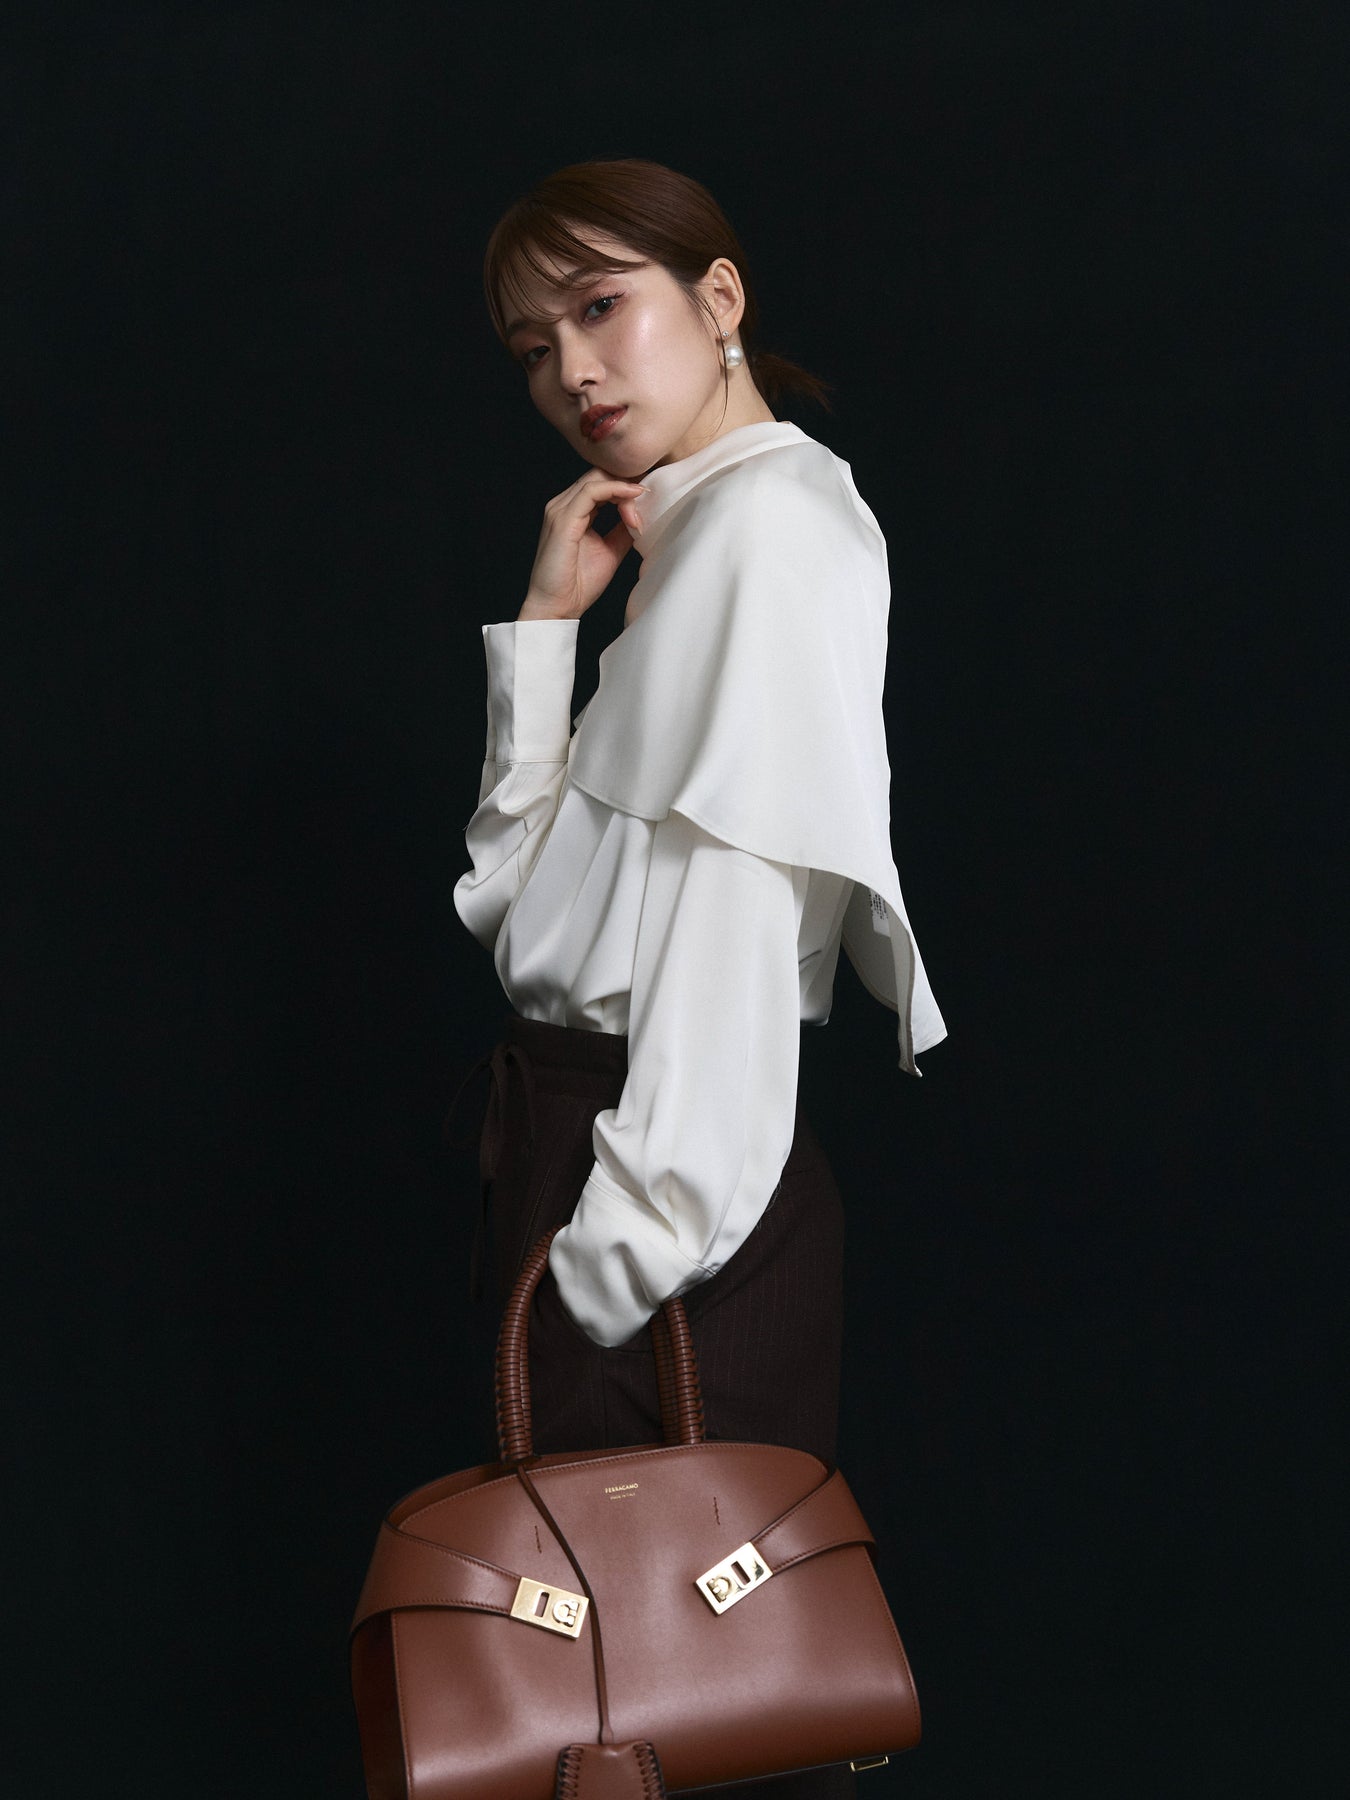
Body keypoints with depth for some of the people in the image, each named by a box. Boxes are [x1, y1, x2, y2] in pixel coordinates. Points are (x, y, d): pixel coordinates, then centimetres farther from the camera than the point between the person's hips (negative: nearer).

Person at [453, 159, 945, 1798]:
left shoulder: (769, 521, -12)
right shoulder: (688, 536, 18)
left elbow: (736, 890, -22)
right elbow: (523, 870, 14)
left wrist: (622, 1246, -24)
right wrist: (550, 617, 6)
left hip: (678, 1168, -9)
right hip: (576, 1110, 9)